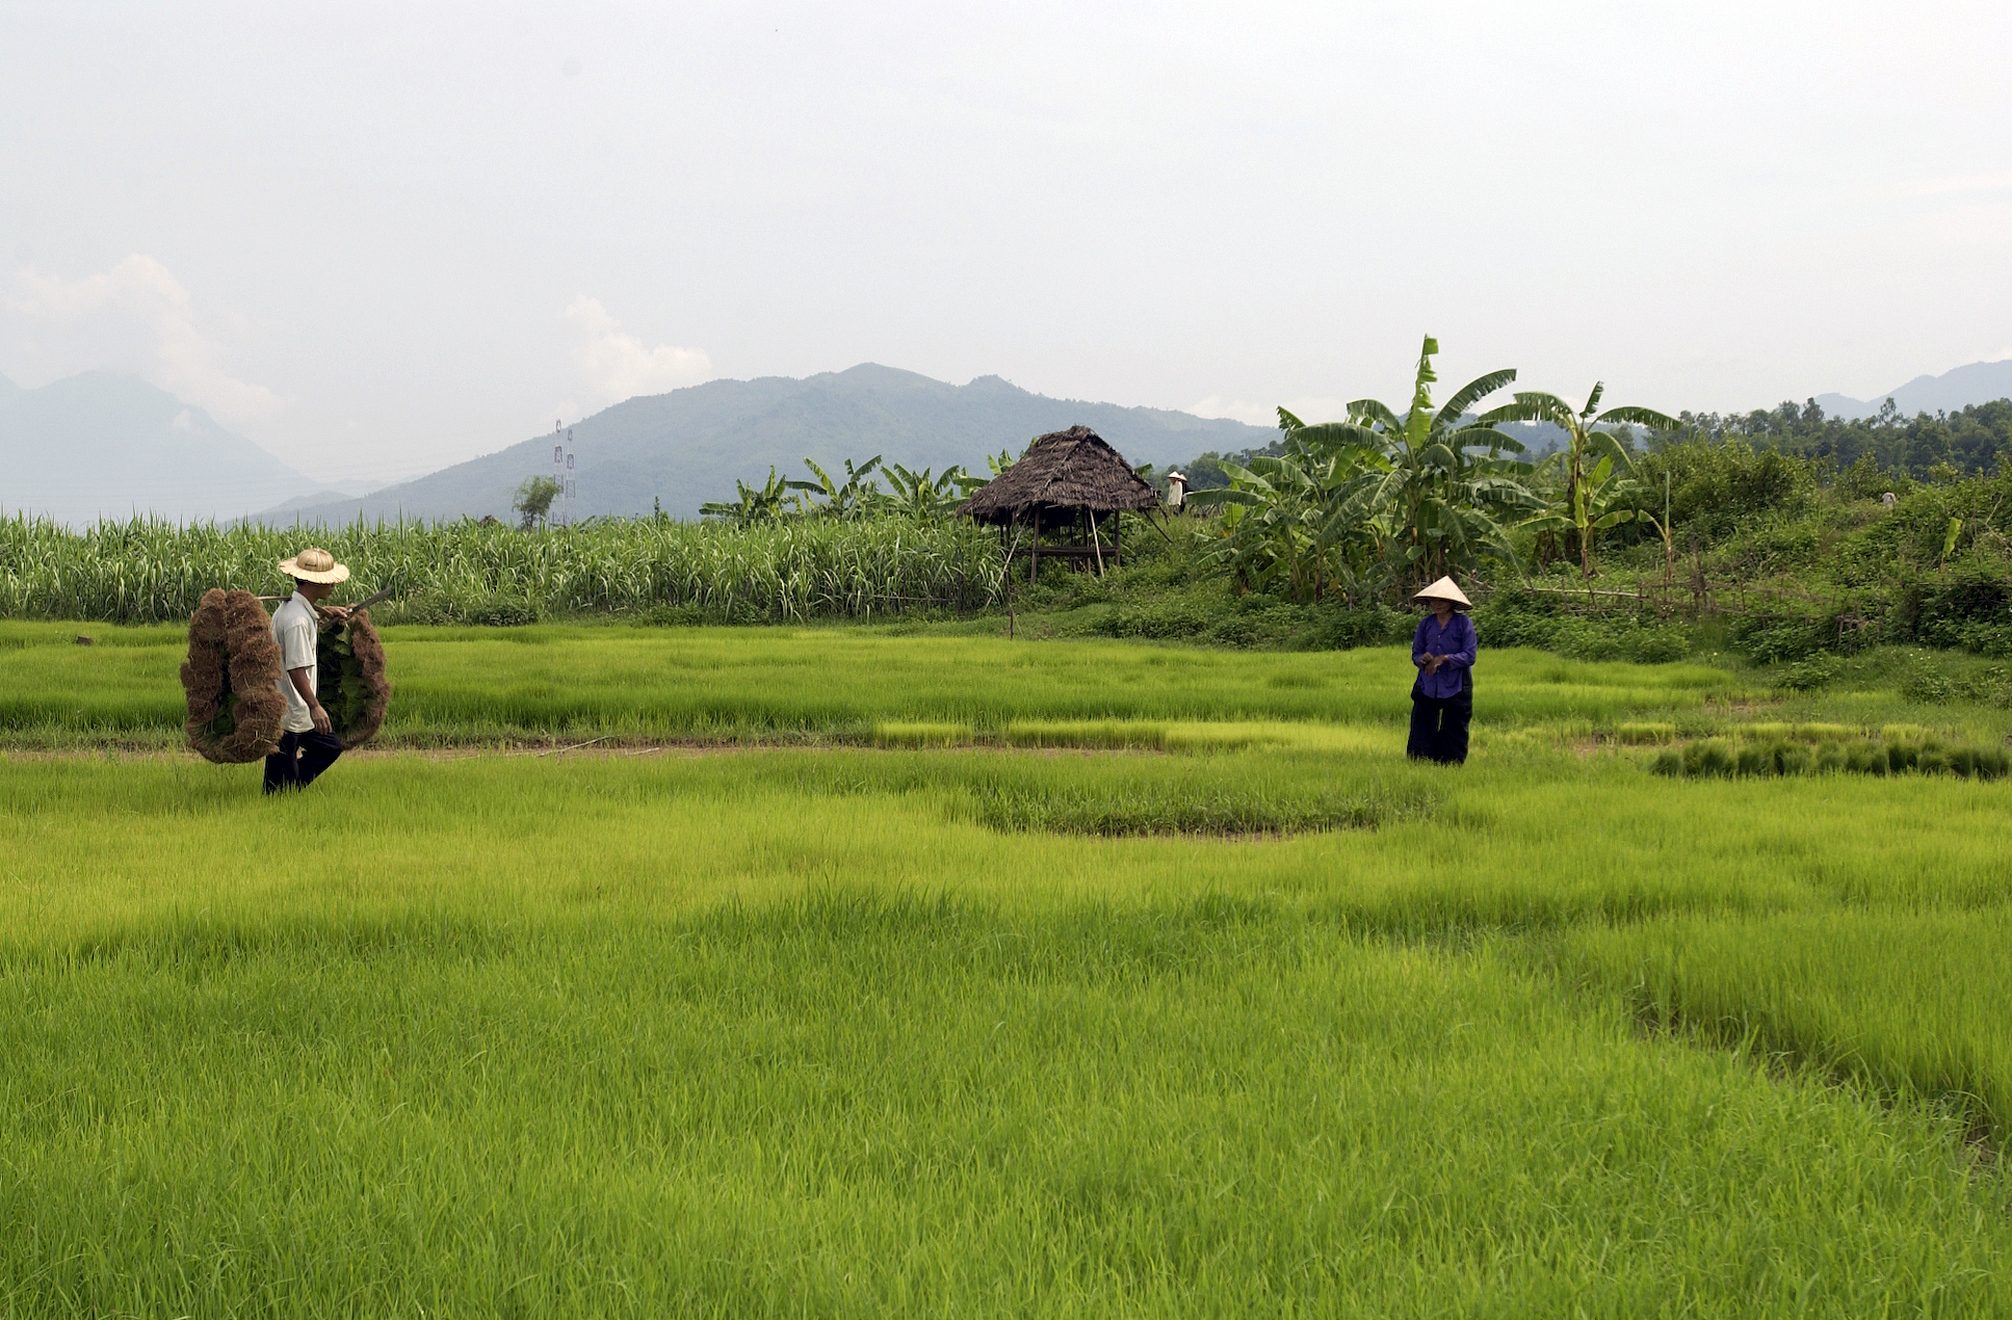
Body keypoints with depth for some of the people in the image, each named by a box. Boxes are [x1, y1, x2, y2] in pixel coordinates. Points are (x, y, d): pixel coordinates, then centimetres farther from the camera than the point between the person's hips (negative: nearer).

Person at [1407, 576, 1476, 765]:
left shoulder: (1464, 623, -3)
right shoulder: (1425, 624, 8)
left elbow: (1469, 656, -7)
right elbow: (1415, 654, 9)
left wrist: (1444, 659, -18)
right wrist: (1424, 660, -14)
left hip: (1455, 688, -3)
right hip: (1427, 687, 3)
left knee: (1454, 734, 3)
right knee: (1421, 735, -1)